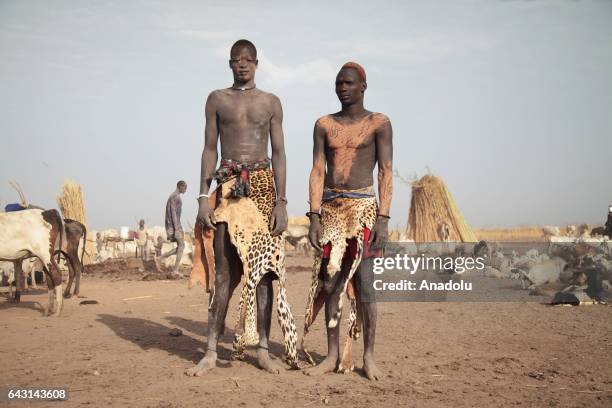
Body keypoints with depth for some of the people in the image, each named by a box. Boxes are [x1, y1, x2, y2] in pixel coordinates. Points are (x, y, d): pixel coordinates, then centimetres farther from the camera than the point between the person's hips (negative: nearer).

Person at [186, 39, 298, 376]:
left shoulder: (271, 102, 11)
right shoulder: (217, 99, 12)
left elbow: (279, 153, 6)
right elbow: (209, 150, 8)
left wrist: (281, 202, -3)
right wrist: (204, 197, -2)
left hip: (262, 187, 1)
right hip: (228, 187, 0)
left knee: (263, 268, 0)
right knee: (224, 271, -4)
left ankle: (262, 349, 7)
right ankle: (211, 352, 1)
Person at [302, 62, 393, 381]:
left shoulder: (379, 123, 3)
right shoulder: (324, 125, 12)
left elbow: (386, 172, -3)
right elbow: (317, 172, 6)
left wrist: (383, 218, -13)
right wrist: (314, 217, -3)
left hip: (362, 206, -4)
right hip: (330, 208, 4)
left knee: (362, 282, -8)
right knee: (329, 282, 4)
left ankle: (368, 357, 2)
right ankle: (333, 355, 12)